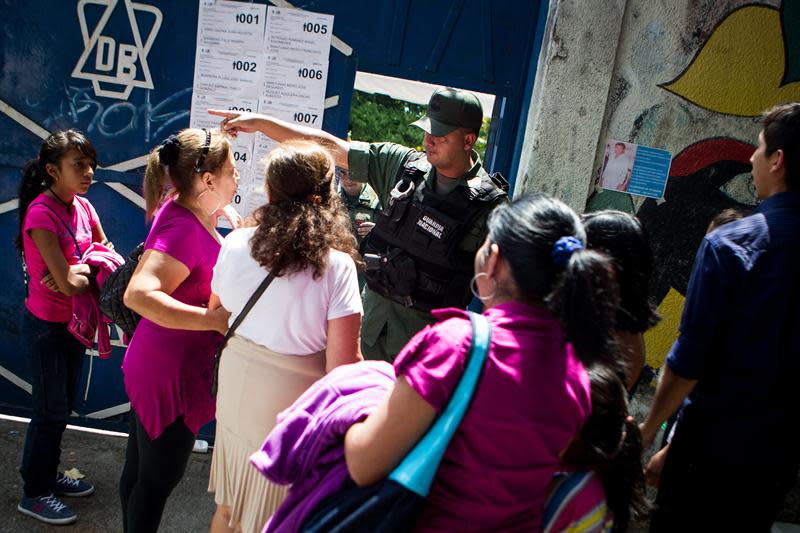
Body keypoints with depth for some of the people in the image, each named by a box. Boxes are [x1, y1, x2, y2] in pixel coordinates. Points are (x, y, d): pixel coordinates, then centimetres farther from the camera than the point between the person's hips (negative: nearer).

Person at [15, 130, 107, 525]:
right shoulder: (41, 214, -25)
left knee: (62, 406, 20)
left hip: (74, 321, 7)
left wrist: (76, 270, -15)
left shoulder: (82, 207, -1)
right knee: (50, 411, 5)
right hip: (47, 326, -7)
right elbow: (68, 283, -29)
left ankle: (48, 474, 38)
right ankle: (34, 494, 24)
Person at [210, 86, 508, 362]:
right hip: (372, 317, 5)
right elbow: (330, 148, -1)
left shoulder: (489, 204, -14)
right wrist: (259, 122, -3)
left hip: (424, 337, -4)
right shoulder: (402, 164, -3)